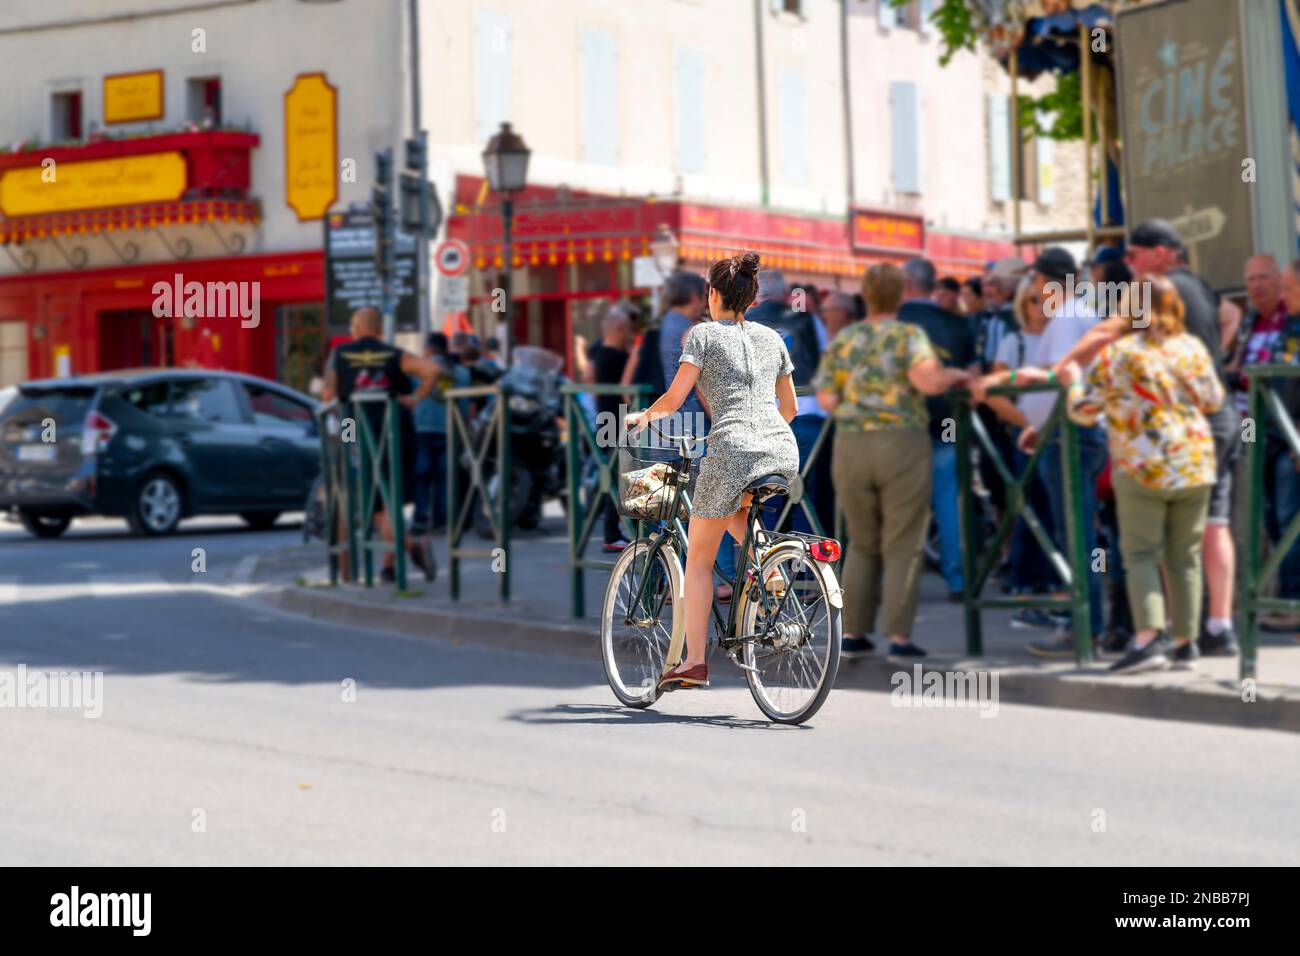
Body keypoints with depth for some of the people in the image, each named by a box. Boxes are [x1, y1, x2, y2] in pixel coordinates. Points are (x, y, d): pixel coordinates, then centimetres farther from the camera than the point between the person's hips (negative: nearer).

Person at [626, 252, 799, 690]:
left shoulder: (704, 334, 5)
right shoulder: (771, 338, 20)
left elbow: (675, 398, -2)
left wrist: (644, 416, 18)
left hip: (733, 450, -5)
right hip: (784, 452, 5)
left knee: (699, 557, 8)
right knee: (732, 510, 37)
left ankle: (694, 660, 3)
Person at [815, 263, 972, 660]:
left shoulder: (843, 340, 8)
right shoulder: (909, 335, -2)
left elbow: (826, 399, 4)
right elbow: (928, 381, -18)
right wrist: (955, 375, 1)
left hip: (850, 446, 3)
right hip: (902, 444, -3)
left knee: (861, 544, 15)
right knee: (902, 545, 2)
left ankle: (853, 632, 13)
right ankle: (898, 636, -3)